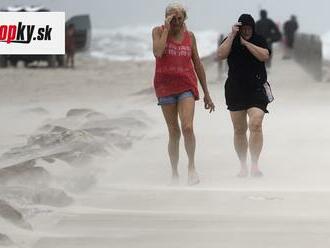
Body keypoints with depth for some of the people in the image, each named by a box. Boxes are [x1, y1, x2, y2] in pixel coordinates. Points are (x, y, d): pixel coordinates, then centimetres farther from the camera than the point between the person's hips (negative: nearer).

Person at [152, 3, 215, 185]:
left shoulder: (189, 36, 8)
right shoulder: (158, 31, 0)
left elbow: (197, 64, 13)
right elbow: (157, 52, -20)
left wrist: (206, 93, 13)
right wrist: (167, 29, -14)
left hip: (186, 86, 1)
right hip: (165, 87, -1)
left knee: (187, 127, -17)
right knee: (174, 132, 3)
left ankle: (191, 167, 0)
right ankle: (174, 174, 15)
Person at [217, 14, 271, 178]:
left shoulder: (259, 41, 3)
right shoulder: (231, 41, 6)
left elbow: (264, 56, -14)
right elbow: (221, 54, -11)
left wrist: (245, 42, -12)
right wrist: (232, 35, -14)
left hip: (256, 90, -2)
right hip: (235, 91, 2)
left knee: (255, 125, -19)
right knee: (239, 130, 7)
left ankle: (254, 165, -21)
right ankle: (243, 166, 16)